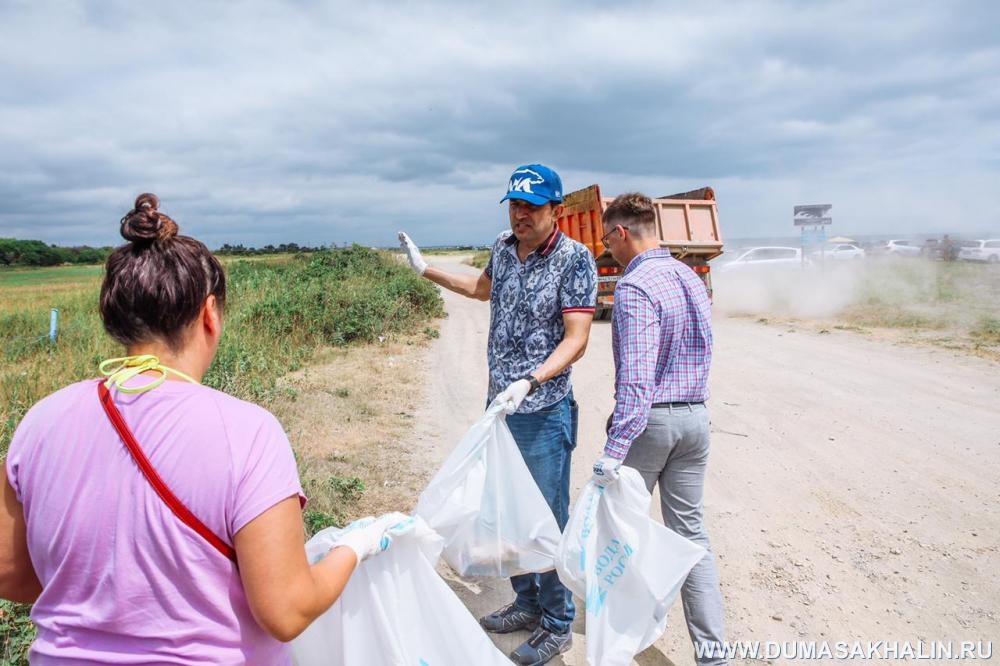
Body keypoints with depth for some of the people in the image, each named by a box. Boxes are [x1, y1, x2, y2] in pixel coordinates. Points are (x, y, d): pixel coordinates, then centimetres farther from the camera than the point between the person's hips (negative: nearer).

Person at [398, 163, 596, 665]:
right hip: (498, 404, 7)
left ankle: (557, 625, 25)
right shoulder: (504, 247, 5)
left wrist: (529, 382, -32)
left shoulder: (574, 259, -15)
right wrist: (426, 270, 25)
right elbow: (483, 288, 26)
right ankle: (526, 603, 39)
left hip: (543, 412, -7)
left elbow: (577, 339, -19)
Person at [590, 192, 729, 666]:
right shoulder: (692, 278, 9)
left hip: (649, 418, -7)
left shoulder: (635, 286, -17)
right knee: (690, 532, 11)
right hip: (695, 417, 7)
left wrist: (614, 450, -28)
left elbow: (635, 377, -26)